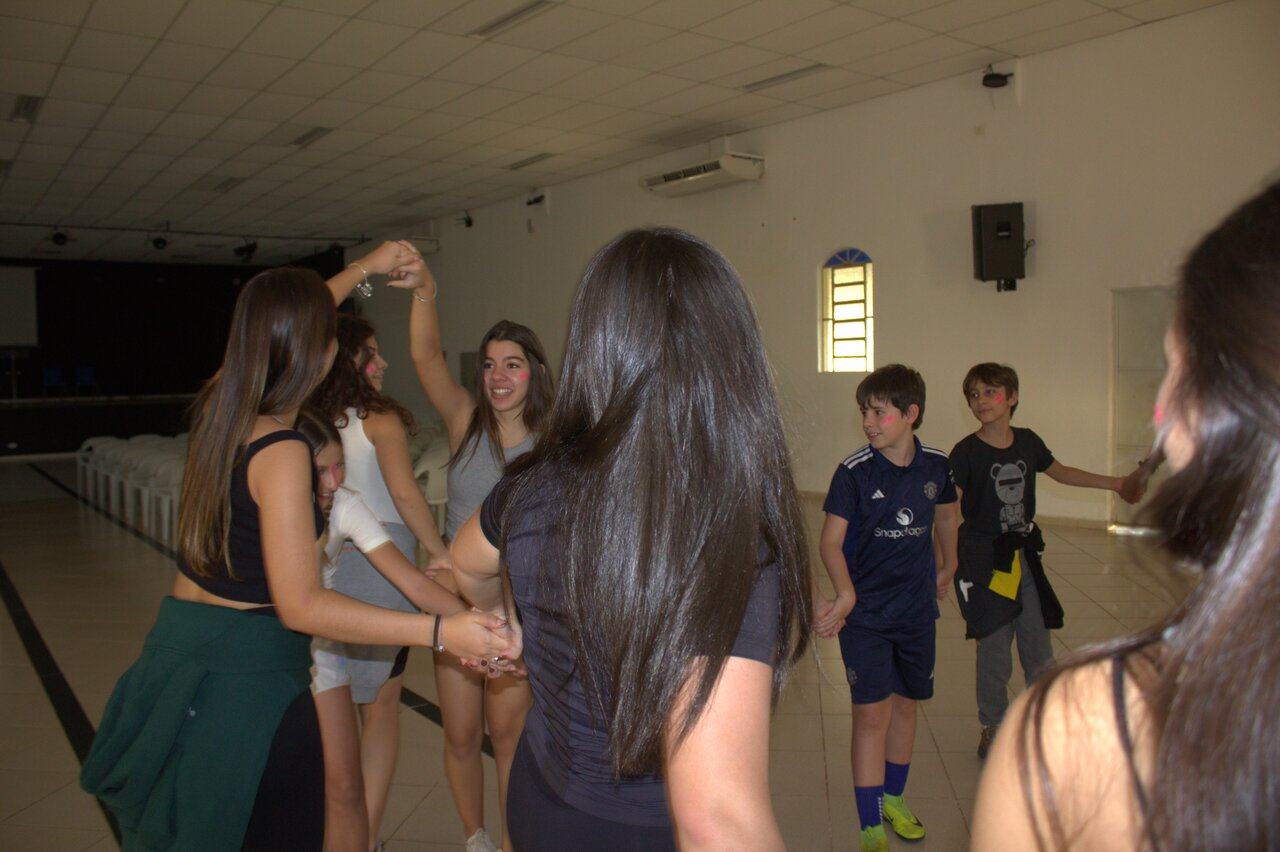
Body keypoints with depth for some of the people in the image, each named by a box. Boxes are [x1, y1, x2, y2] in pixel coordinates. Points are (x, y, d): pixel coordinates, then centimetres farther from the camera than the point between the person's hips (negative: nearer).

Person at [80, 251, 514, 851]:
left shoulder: (217, 405, 0)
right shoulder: (280, 452, -24)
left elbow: (286, 326, 21)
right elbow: (300, 607, -28)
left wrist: (363, 269, 31)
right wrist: (441, 632, -35)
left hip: (180, 638, 9)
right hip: (249, 667, -9)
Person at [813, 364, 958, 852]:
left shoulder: (936, 466, -3)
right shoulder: (853, 472, -14)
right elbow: (831, 542, -15)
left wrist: (946, 568, 29)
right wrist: (846, 595, -30)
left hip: (917, 611, 4)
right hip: (864, 613, -4)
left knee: (905, 704, 16)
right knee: (872, 714, -5)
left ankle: (894, 799, 37)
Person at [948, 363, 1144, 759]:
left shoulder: (1027, 442, 2)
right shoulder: (966, 452, -12)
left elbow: (1060, 472, 21)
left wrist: (1116, 484, 28)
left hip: (1024, 557, 4)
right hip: (985, 562, -4)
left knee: (1040, 655, 10)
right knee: (994, 656, 3)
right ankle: (993, 729, 23)